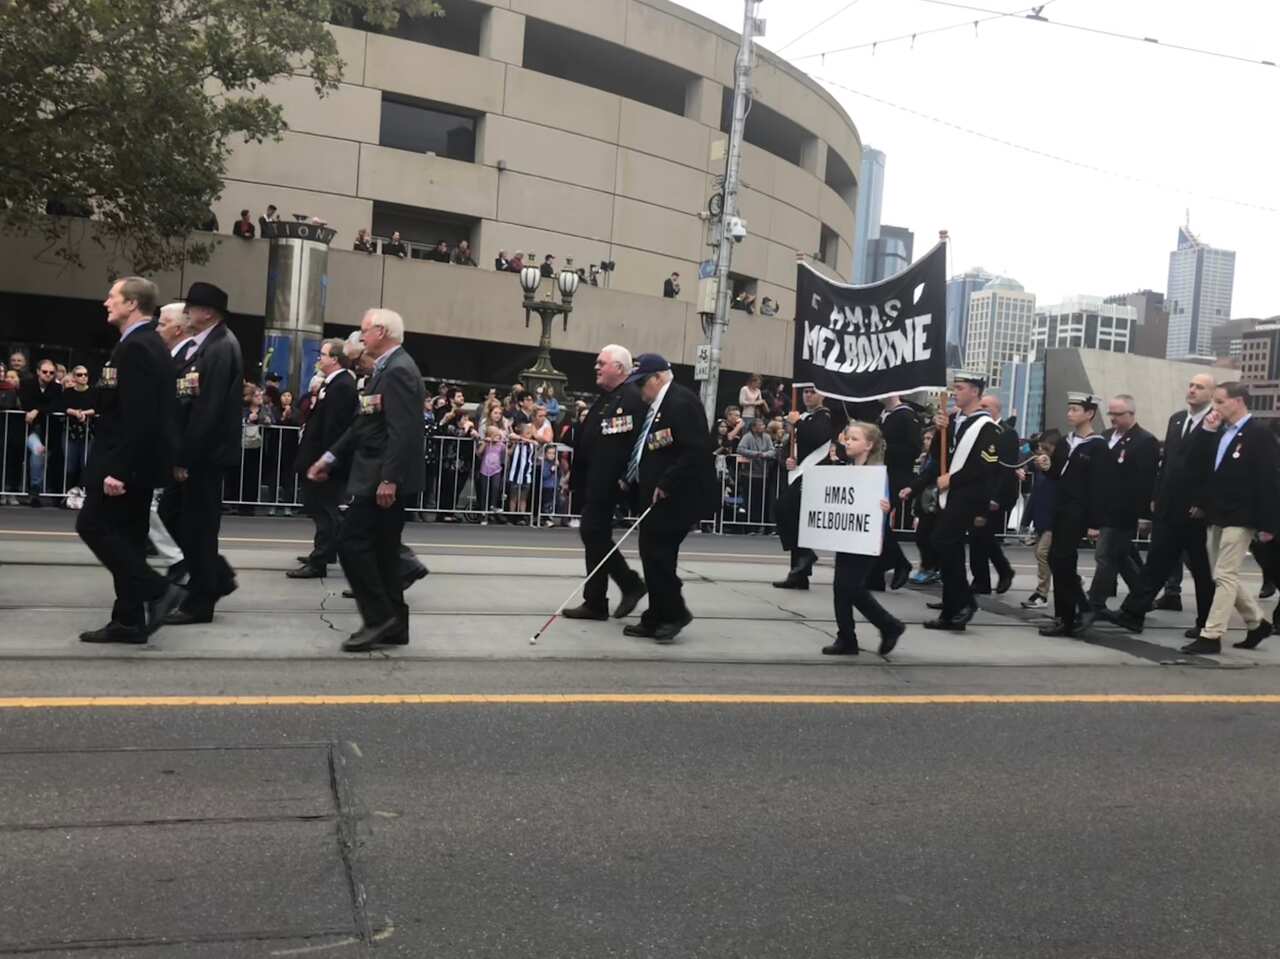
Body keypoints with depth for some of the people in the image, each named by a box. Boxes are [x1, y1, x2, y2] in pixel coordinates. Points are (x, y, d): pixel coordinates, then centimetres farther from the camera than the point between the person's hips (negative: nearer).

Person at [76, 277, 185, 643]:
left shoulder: (135, 348, -16)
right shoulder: (153, 345, 15)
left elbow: (135, 415, -24)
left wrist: (117, 468, -25)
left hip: (125, 460, -10)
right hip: (141, 458, 10)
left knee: (93, 525, -4)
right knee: (127, 533, 10)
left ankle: (156, 590, -5)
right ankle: (129, 620, 14)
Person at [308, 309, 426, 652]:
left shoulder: (399, 370, -16)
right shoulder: (386, 368, 16)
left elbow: (403, 432, -24)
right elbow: (364, 424, 20)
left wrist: (388, 479, -27)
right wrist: (330, 456, 17)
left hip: (385, 477, -10)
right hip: (382, 476, 10)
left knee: (352, 542, -9)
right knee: (381, 549, 12)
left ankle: (379, 618, -3)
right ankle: (392, 624, 17)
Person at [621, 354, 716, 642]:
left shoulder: (683, 401, -14)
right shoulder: (656, 405, 16)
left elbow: (697, 450, -21)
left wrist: (666, 484, -20)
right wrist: (632, 479, 12)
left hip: (674, 497, -10)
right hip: (656, 495, 10)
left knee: (658, 553, -7)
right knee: (652, 553, 10)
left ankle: (675, 613, 8)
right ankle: (657, 618, 18)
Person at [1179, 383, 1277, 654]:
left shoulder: (1259, 434, -10)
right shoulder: (1219, 432, 11)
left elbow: (1269, 481, -14)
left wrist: (1267, 524, -17)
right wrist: (1206, 431, -3)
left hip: (1240, 518, -8)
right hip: (1217, 516, 8)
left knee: (1225, 576, -6)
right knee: (1225, 577, 14)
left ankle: (1211, 636, -4)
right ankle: (1257, 623, 30)